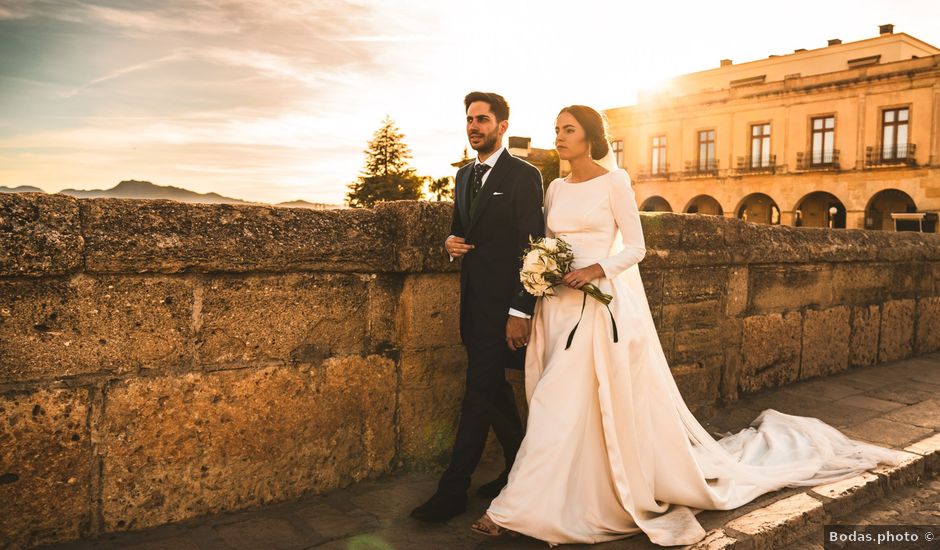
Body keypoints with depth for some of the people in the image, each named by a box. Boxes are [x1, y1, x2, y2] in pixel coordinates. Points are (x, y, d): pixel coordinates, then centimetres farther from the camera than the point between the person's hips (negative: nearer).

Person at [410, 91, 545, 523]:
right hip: (474, 299, 8)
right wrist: (451, 241, -1)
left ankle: (452, 491, 3)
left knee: (479, 393, -5)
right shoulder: (464, 175, 14)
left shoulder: (524, 176, -9)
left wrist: (520, 311, -20)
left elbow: (532, 247, -14)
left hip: (503, 301, -8)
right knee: (495, 389, 16)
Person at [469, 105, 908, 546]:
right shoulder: (555, 188, 13)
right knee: (560, 404, 6)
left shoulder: (614, 182, -4)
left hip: (605, 303, -6)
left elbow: (636, 247, -6)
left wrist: (596, 270, -20)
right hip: (561, 305, 6)